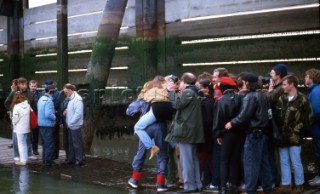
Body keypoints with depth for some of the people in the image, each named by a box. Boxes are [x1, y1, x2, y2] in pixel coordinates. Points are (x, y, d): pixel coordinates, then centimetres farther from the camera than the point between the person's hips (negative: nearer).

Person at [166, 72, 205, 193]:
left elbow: (177, 104, -16)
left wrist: (172, 91, -4)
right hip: (193, 130, 10)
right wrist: (174, 91, 19)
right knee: (193, 158, 13)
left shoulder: (187, 92, -11)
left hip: (186, 130, -10)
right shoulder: (194, 92, 19)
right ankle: (197, 184, 16)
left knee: (186, 159, -7)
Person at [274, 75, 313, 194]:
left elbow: (308, 118, -8)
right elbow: (276, 116, 14)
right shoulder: (281, 99, 10)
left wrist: (296, 130, -8)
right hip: (282, 136, 6)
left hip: (294, 137, -6)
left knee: (296, 162, 2)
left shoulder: (302, 100, -7)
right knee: (284, 162, 11)